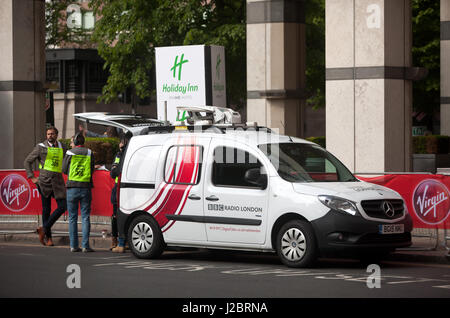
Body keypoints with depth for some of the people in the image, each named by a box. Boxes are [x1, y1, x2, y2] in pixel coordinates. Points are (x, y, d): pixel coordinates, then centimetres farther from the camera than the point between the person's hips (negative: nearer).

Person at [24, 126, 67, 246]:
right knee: (46, 209, 0)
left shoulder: (62, 147, 12)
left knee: (62, 206, -7)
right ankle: (48, 237, 7)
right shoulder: (41, 147, 0)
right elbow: (27, 162, 5)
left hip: (58, 181, 4)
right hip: (44, 181, -4)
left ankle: (44, 228, 4)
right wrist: (32, 177, -1)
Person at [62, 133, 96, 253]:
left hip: (72, 187, -1)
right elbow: (92, 170, 9)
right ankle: (85, 245, -6)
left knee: (72, 218, 5)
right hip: (85, 187, 1)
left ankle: (73, 245, 3)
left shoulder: (70, 153, -1)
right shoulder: (89, 153, 5)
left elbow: (64, 170, 5)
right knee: (85, 217, 1)